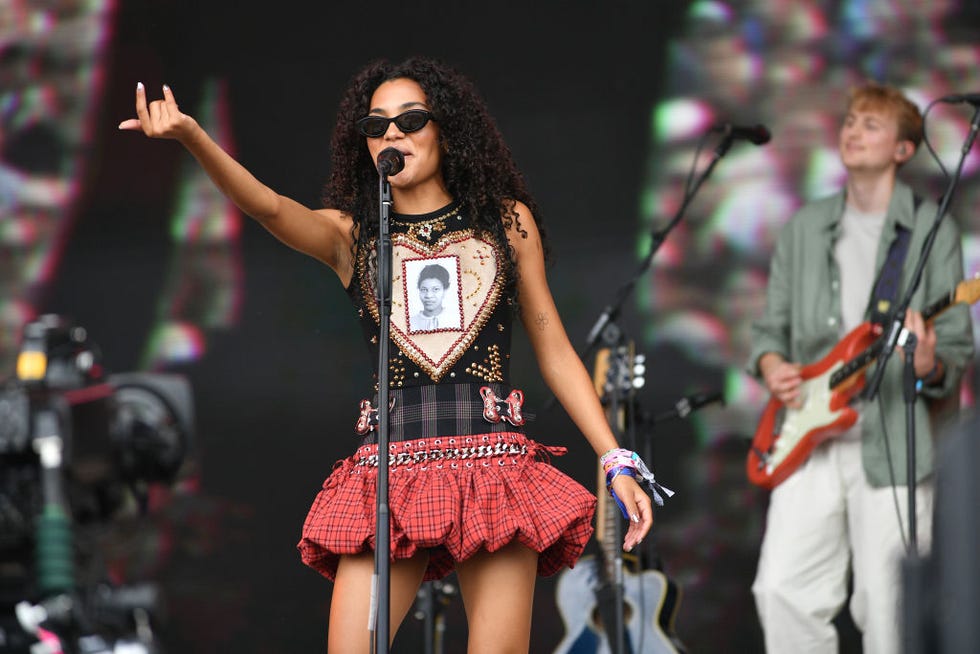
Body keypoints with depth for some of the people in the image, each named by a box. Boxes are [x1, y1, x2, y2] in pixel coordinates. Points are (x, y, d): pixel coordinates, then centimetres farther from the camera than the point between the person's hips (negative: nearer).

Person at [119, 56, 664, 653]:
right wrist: (191, 137, -27)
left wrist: (617, 462, 7)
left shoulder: (507, 221, 13)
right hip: (391, 466, 0)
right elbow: (267, 206, -8)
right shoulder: (350, 234, 12)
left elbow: (555, 352, 15)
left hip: (495, 465, 0)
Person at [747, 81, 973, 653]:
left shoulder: (931, 230, 2)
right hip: (811, 445, 4)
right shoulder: (806, 228, 15)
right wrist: (771, 365, -2)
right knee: (783, 588, -9)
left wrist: (929, 367, -21)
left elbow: (959, 350, 1)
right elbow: (771, 328, 20)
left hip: (892, 447, -4)